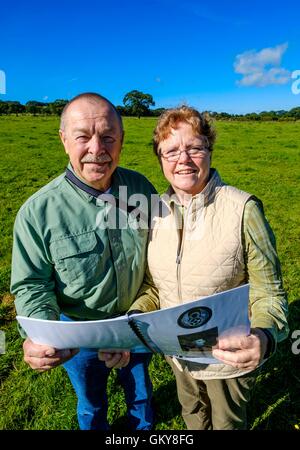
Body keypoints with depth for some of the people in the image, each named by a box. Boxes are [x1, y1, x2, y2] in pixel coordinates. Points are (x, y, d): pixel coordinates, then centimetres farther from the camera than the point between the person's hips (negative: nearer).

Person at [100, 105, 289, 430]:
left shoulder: (243, 209, -23)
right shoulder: (155, 211, -9)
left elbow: (269, 296, -17)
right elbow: (153, 287, -1)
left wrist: (263, 338, -38)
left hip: (229, 357, -3)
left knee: (227, 423, 26)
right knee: (192, 415, 32)